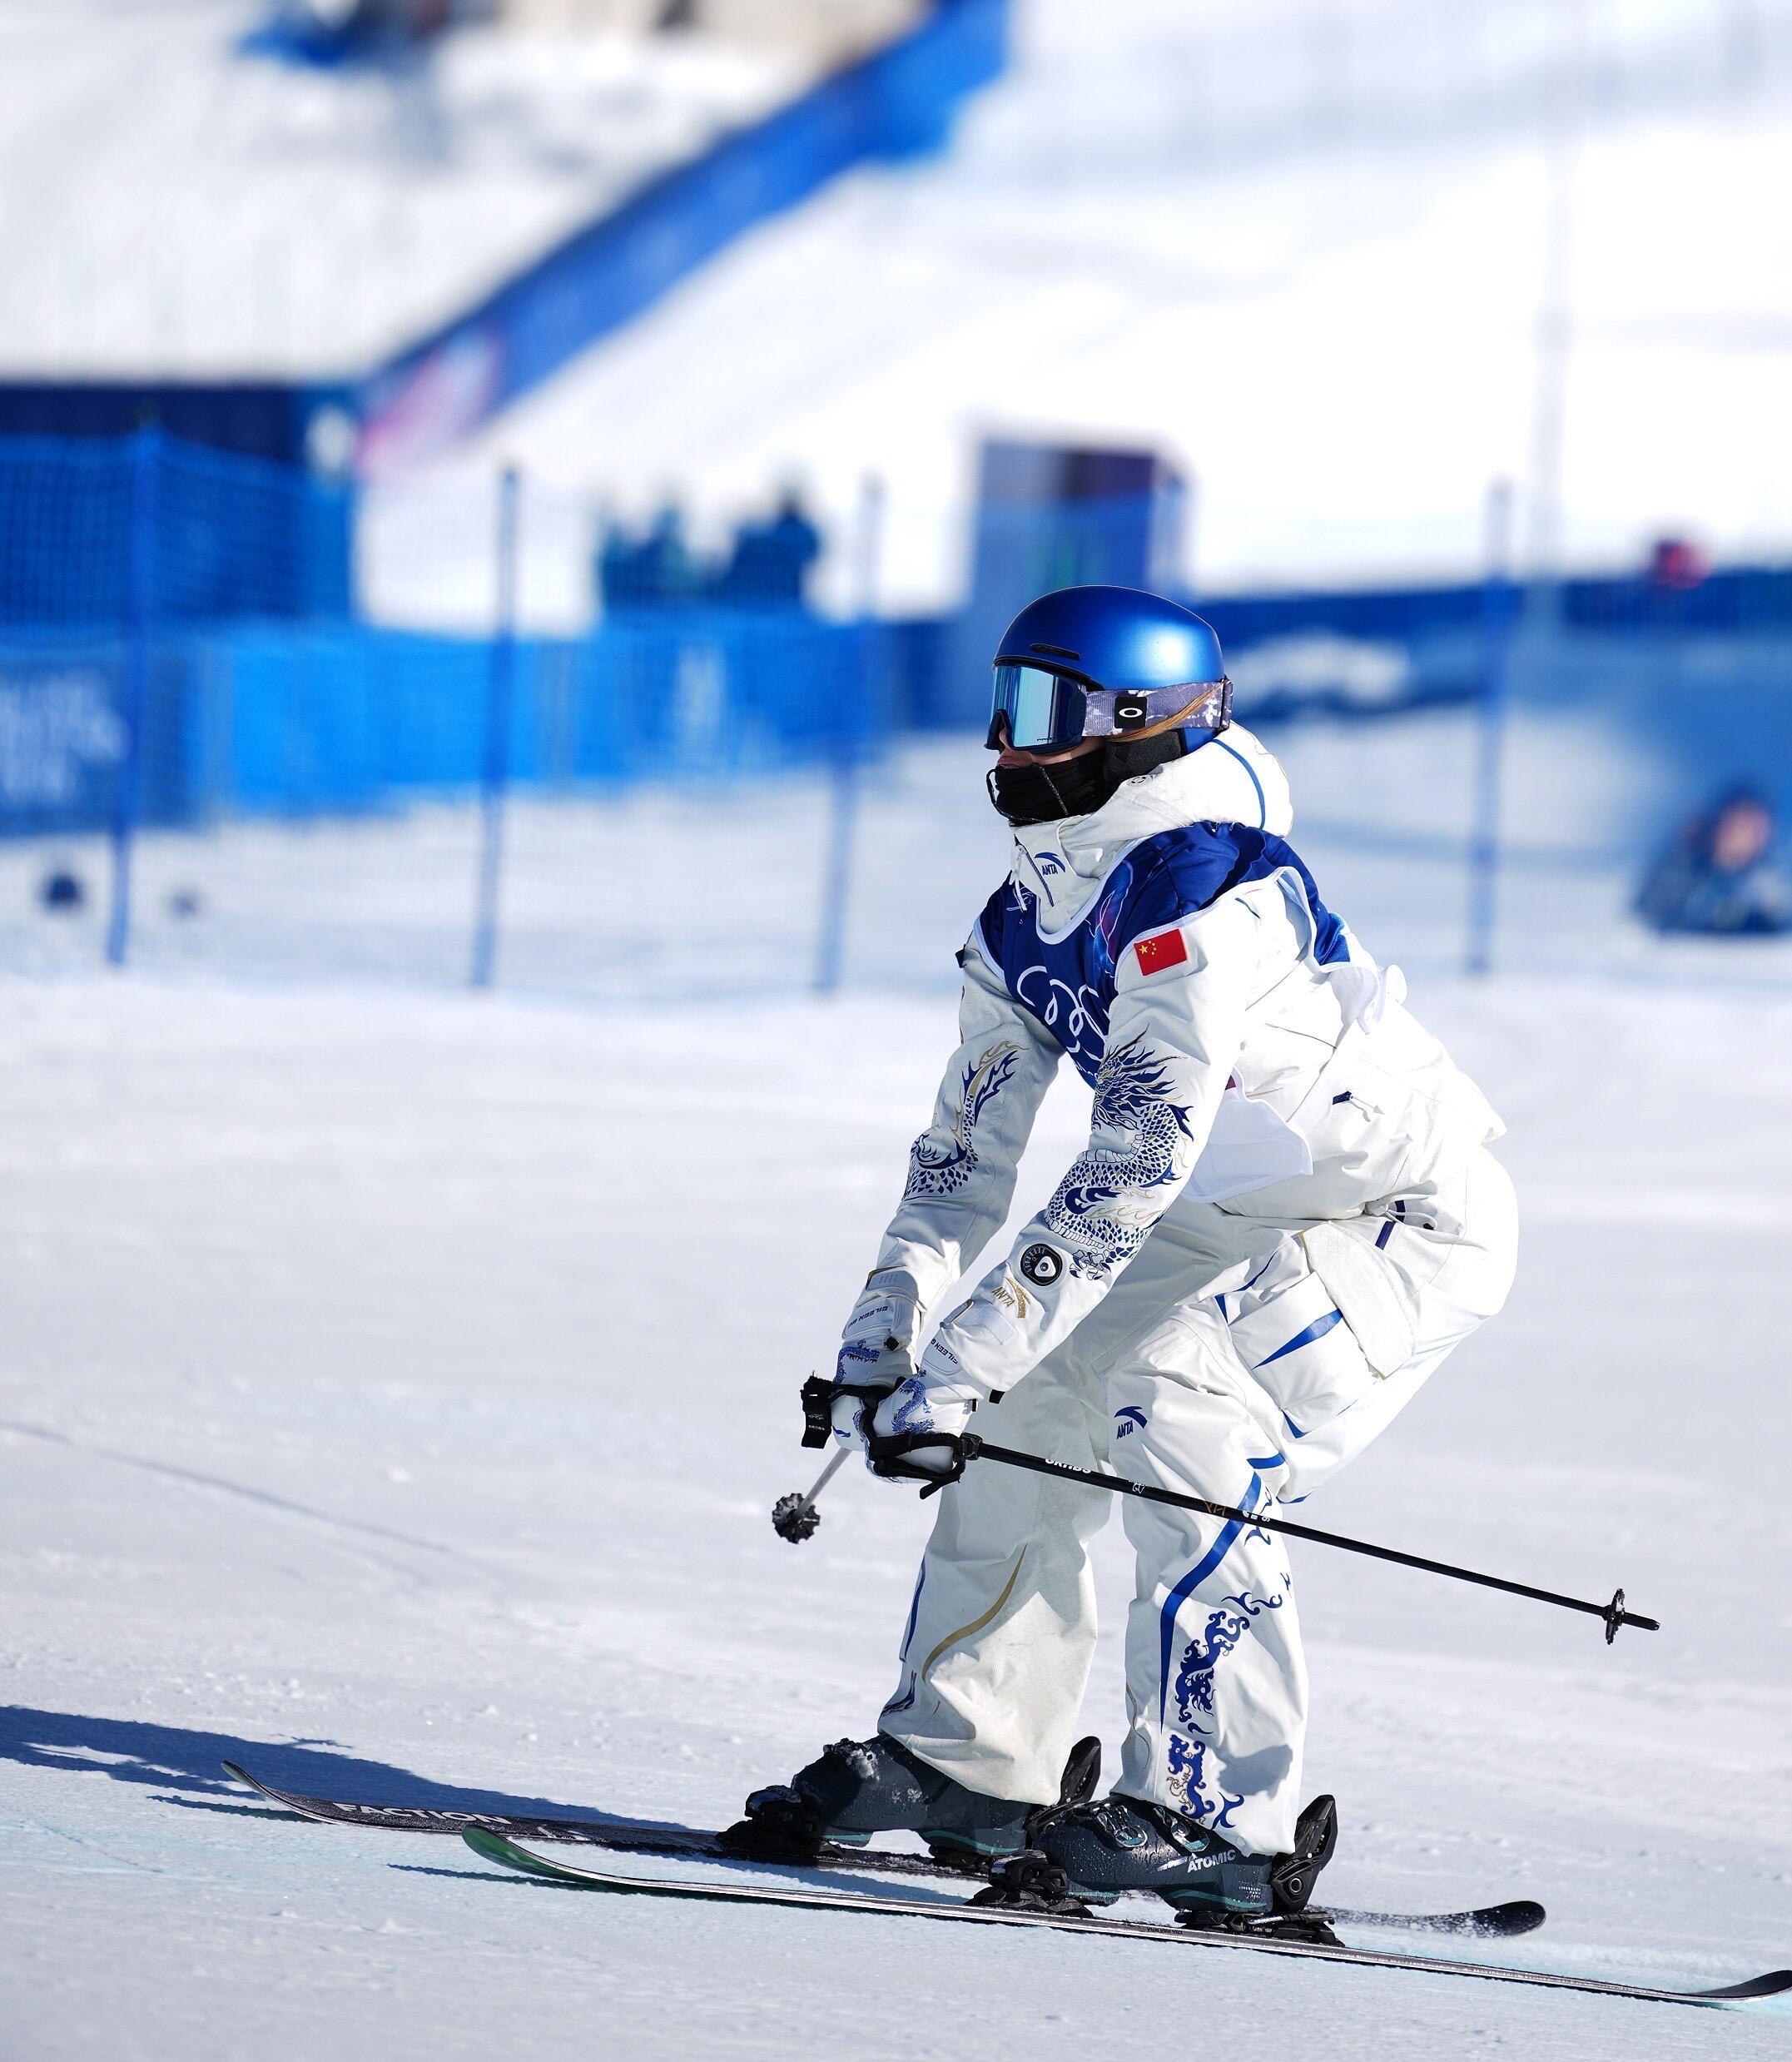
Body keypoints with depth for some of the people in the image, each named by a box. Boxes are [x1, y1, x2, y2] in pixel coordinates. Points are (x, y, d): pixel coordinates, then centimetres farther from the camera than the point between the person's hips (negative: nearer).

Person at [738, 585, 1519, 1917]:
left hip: (1415, 1223, -9)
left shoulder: (1201, 895, -29)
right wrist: (883, 1336, -6)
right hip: (1247, 1219, 9)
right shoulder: (1031, 910, 0)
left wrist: (957, 1362, -34)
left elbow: (1132, 1170, -33)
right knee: (1035, 1390, -1)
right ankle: (965, 1762, 11)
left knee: (1177, 1404, -26)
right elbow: (970, 1147, 7)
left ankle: (1218, 1820, -23)